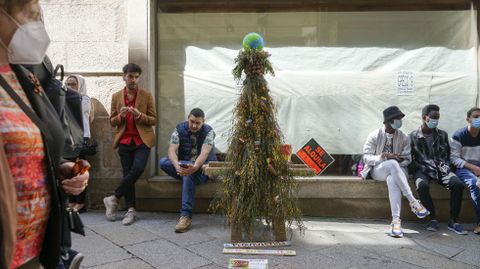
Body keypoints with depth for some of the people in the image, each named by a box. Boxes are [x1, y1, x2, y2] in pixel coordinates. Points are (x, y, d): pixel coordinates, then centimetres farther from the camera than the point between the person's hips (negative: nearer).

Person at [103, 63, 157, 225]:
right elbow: (112, 122, 12)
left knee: (137, 169, -19)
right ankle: (131, 210, 8)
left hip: (142, 140, -2)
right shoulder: (116, 97, 9)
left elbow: (154, 120, 2)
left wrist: (140, 116, -16)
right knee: (127, 174, 1)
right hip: (125, 141, 2)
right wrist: (120, 116, -11)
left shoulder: (147, 96, 3)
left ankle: (113, 199, -2)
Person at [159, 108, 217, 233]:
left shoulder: (208, 131, -12)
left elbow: (204, 153, -26)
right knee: (163, 162, -24)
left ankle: (186, 216, -37)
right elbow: (172, 150, -18)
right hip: (183, 165, 4)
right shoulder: (179, 129, -5)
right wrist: (177, 165, -40)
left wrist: (194, 167, -48)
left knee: (189, 174, -38)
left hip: (203, 168, -3)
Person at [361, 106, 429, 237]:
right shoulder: (374, 136, 0)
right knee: (392, 164, -38)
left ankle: (396, 220, -42)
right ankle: (413, 202, -37)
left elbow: (407, 159, 6)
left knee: (392, 180, -38)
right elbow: (366, 157, -5)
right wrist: (382, 157, -22)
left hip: (396, 170, 1)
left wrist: (400, 159, -17)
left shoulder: (404, 137, 6)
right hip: (378, 170, -1)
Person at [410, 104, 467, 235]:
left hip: (441, 169, 3)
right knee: (422, 185, -36)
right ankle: (433, 218, -18)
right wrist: (425, 168, -11)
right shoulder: (413, 136, 4)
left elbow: (447, 155, 18)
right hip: (422, 170, -3)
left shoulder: (442, 135, 15)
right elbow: (410, 160, 3)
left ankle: (453, 221, -16)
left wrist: (445, 167, -3)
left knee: (458, 184, -26)